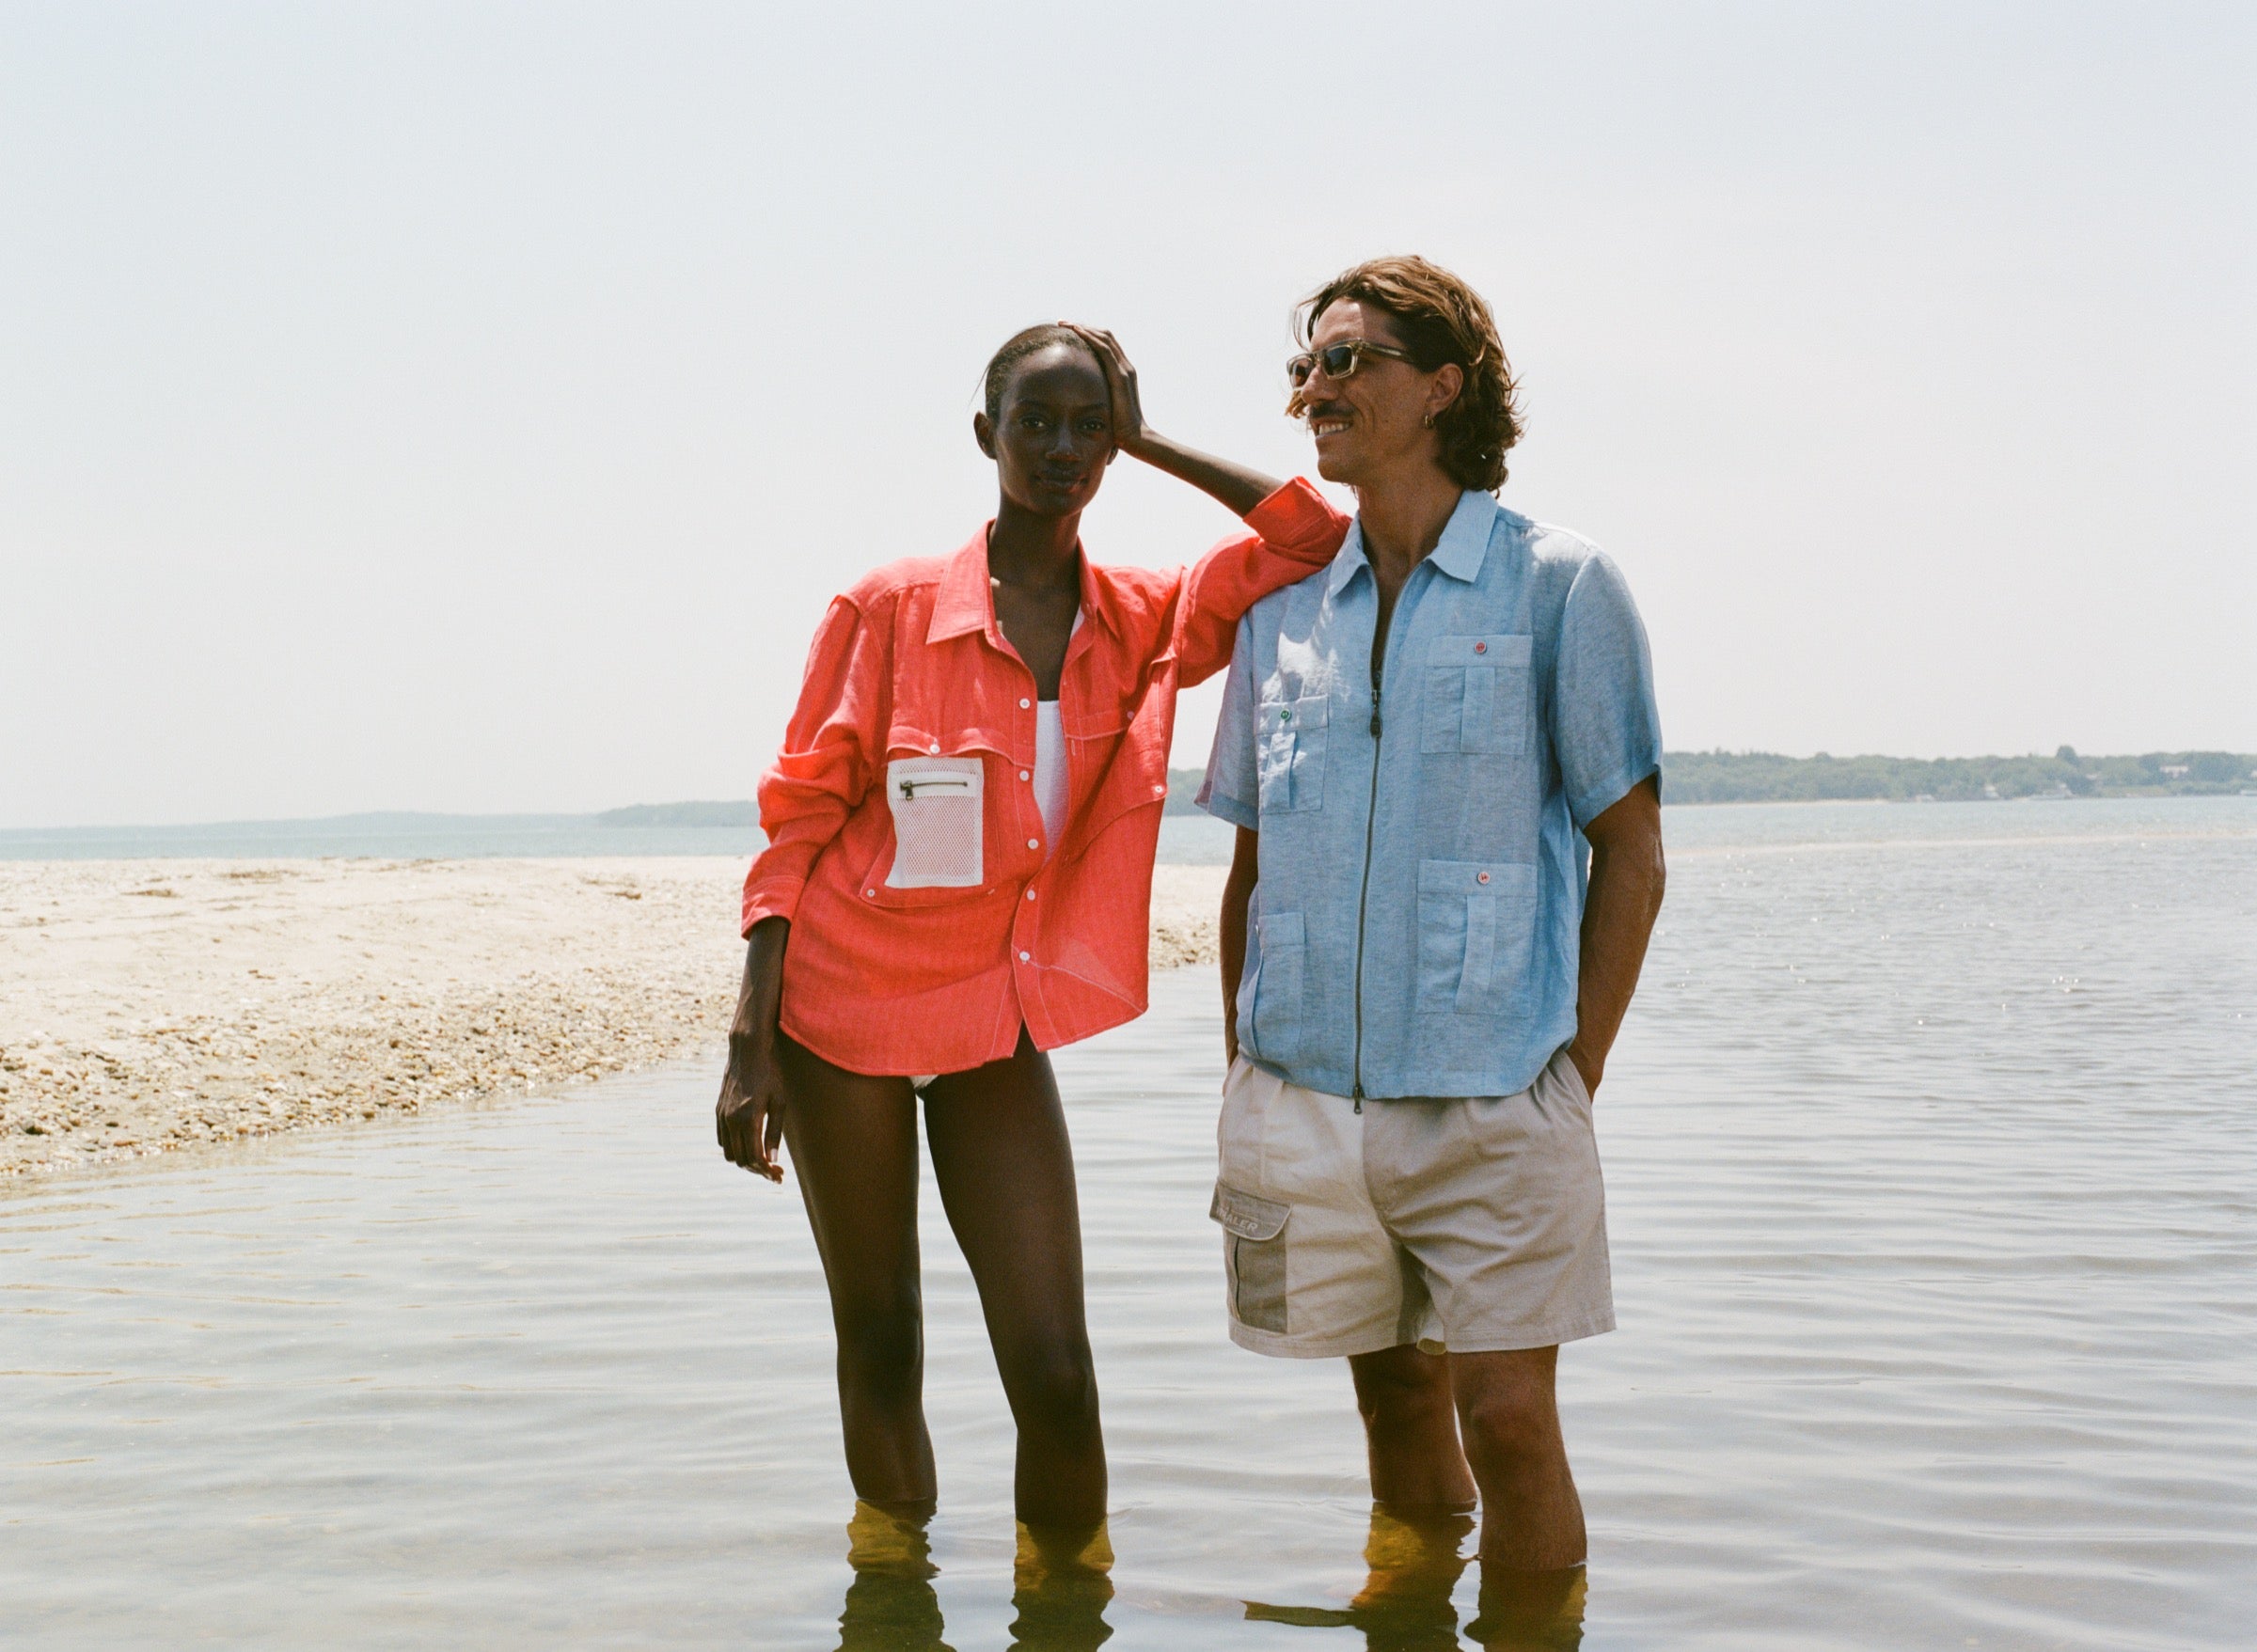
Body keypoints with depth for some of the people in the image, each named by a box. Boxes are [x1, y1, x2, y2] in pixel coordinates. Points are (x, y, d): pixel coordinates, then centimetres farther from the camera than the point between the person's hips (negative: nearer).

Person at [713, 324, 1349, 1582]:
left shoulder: (1144, 624, 1)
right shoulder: (891, 608, -7)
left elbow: (1313, 536, -5)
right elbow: (799, 824, -5)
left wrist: (1145, 441, -1)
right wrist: (751, 1046, -9)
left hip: (998, 1027, 2)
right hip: (846, 1014, -2)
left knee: (1057, 1374, -5)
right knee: (881, 1353, 9)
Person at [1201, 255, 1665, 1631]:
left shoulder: (1559, 587, -2)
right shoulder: (1281, 611, 11)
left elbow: (1630, 850, -1)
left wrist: (1578, 1070, -5)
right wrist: (1243, 1060, 9)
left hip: (1491, 1097, -4)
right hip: (1302, 1094, 4)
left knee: (1508, 1418, -2)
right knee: (1396, 1400, 14)